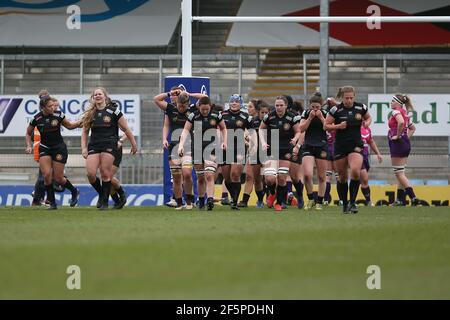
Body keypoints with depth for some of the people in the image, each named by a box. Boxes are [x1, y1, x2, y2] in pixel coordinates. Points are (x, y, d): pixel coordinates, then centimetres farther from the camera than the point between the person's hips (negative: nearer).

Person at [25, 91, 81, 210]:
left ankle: (74, 191, 28)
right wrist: (29, 146, -6)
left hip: (59, 148, -1)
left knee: (58, 178, -1)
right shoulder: (37, 119, -9)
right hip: (44, 149, 1)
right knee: (47, 175, -17)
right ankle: (52, 203, -5)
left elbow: (69, 126, 7)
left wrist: (80, 122, -9)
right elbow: (28, 134, 8)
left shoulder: (58, 115, -11)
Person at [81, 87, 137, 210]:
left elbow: (126, 129, 6)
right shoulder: (90, 113, 12)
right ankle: (101, 193, 16)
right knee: (90, 173, -10)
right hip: (94, 145, 4)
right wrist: (84, 148, 7)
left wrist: (134, 144, 8)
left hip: (109, 144, -4)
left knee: (106, 174, -9)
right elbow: (85, 132, 18)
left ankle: (104, 202, 1)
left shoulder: (113, 110, 1)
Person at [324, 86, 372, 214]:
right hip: (340, 146, 0)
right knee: (342, 177, 7)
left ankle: (352, 202, -11)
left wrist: (367, 123, -2)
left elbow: (368, 118, 20)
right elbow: (326, 126, -2)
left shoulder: (361, 107, 0)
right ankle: (344, 204, 23)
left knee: (355, 172, -22)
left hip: (356, 145, 0)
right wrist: (338, 126, -18)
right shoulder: (336, 110, -6)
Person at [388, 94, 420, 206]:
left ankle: (413, 198, -14)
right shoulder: (404, 113, 17)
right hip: (405, 144, 9)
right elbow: (412, 128, 28)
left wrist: (398, 136, -21)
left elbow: (401, 122, -32)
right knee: (399, 173, 13)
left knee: (399, 173, -8)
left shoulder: (396, 112, -11)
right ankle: (400, 199, 13)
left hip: (398, 143, -9)